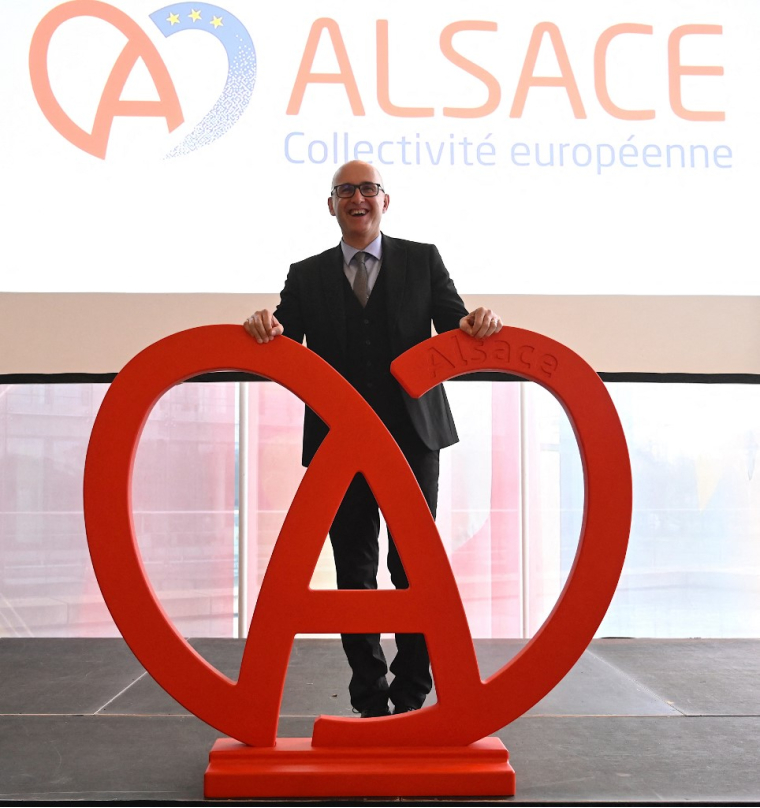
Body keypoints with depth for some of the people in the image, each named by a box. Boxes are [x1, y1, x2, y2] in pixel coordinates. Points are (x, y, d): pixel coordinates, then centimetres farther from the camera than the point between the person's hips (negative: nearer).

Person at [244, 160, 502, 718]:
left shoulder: (422, 260, 9)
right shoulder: (307, 276, 11)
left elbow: (454, 328, 1)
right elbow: (280, 345, 0)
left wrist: (475, 325, -22)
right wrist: (267, 327, -23)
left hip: (412, 437, -1)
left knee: (413, 567, 0)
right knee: (354, 574, 6)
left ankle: (410, 698, 12)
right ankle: (369, 702, 16)